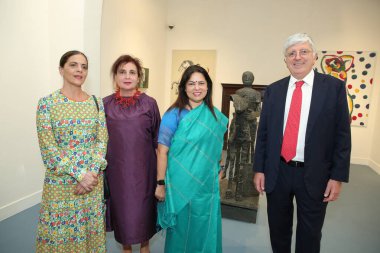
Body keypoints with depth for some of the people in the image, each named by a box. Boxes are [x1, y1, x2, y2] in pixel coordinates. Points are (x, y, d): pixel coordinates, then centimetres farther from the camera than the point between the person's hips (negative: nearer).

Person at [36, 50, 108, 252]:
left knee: (91, 231, 16)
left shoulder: (96, 103, 2)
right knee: (60, 234, 13)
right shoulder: (47, 103, -7)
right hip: (61, 183, -2)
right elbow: (49, 149, -11)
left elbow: (102, 141, 1)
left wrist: (93, 173, -12)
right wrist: (80, 175, -16)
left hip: (93, 181, 3)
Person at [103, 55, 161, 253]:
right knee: (121, 207, 13)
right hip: (116, 167, 1)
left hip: (143, 166, -1)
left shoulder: (149, 103, -3)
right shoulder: (106, 104, -1)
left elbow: (157, 138, 1)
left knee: (143, 207, 12)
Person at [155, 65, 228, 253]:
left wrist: (218, 171, 10)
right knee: (181, 231, 13)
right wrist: (160, 184, -13)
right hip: (181, 186, -4)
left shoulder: (216, 116, 3)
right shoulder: (174, 115, -10)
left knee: (205, 231, 17)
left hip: (208, 186, 4)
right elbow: (162, 151, -12)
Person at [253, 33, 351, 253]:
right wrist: (259, 169, 1)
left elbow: (342, 135, -4)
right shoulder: (273, 90, 2)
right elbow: (263, 132, 3)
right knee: (278, 230, 19)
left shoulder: (334, 87, -4)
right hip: (277, 172, 2)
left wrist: (338, 177, -7)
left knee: (310, 235, 16)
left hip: (314, 175, -1)